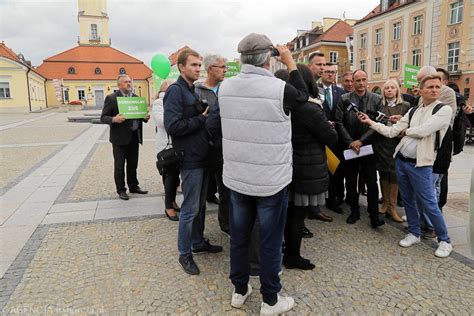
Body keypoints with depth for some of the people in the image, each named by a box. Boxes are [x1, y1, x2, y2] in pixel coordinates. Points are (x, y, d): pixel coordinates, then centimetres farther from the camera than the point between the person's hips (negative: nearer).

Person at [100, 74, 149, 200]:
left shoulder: (136, 97, 10)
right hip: (120, 137, -5)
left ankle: (133, 186, 28)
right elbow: (103, 117, -7)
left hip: (134, 136, 5)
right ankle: (121, 190, 16)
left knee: (133, 164, 15)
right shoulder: (111, 98, -5)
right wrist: (114, 119, -26)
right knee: (119, 165, 4)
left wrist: (145, 117, -5)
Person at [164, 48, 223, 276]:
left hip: (203, 157, 8)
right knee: (190, 209, 1)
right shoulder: (176, 91, -13)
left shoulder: (195, 90, 15)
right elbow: (173, 126, -24)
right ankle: (185, 254, 17)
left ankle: (198, 243, 34)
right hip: (190, 159, -8)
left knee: (200, 205, 18)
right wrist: (201, 119, -16)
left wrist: (206, 118, 1)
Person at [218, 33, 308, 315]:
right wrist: (290, 62, 11)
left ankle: (239, 290, 35)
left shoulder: (225, 87, -3)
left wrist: (269, 65, 18)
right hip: (272, 180, -4)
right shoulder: (280, 89, -17)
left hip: (236, 177, 5)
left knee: (239, 236, 18)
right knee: (271, 241, 10)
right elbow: (303, 96, 5)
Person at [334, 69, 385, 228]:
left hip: (368, 146, -1)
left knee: (372, 182, -1)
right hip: (349, 146, 1)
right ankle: (354, 211, 23)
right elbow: (339, 122, -3)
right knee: (350, 182, 9)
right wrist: (350, 142, -11)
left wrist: (361, 140, -12)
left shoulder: (376, 99, 0)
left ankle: (374, 216, 7)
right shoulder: (344, 99, 1)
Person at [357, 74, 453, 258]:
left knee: (429, 204, 0)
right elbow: (392, 132, 6)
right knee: (408, 200, 15)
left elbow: (422, 131, -20)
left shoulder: (444, 110, -8)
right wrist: (370, 122, -1)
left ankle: (444, 241, 19)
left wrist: (406, 131, 0)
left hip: (420, 164, -6)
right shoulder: (413, 111, 10)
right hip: (401, 160, 6)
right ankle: (414, 233, 32)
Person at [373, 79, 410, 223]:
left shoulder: (405, 106, 5)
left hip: (397, 144, -1)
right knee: (383, 174, 7)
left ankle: (392, 206, 7)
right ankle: (385, 203, 20)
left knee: (395, 174, -2)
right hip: (381, 144, 1)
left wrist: (401, 120, -16)